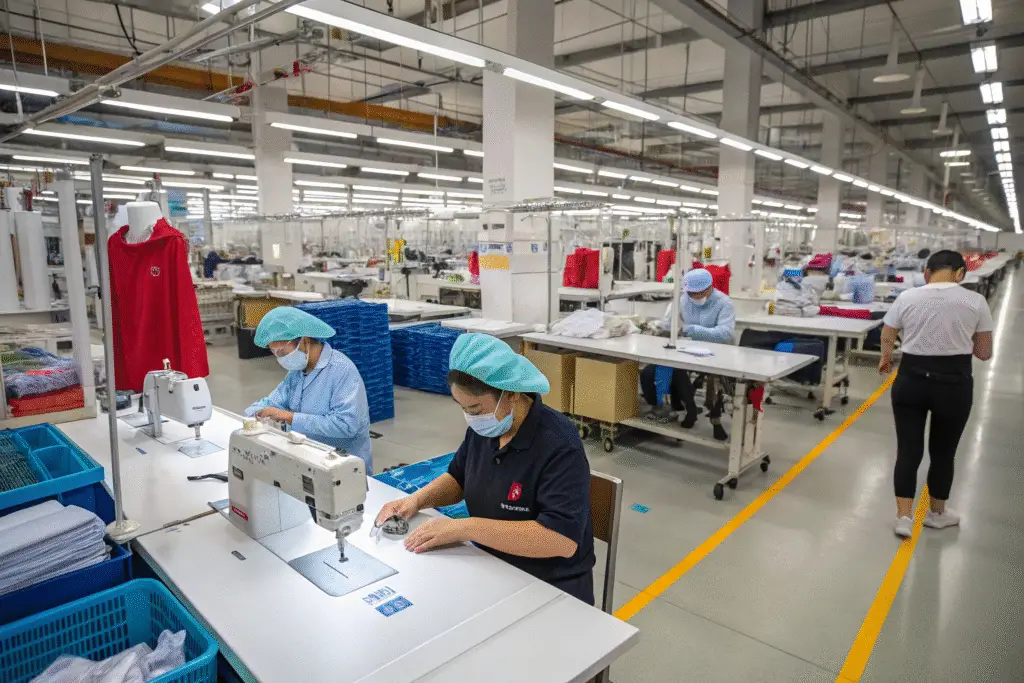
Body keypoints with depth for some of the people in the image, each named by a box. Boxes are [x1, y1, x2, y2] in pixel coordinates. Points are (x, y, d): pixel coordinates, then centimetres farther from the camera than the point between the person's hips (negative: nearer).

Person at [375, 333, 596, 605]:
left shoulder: (559, 445, -25)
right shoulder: (484, 427, -3)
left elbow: (563, 539, -32)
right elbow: (459, 478, 15)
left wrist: (464, 528, -32)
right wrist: (417, 499, -5)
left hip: (552, 589, -6)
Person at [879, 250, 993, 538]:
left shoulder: (907, 298, -4)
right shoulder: (975, 301, -5)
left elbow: (886, 337, 5)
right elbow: (984, 353, 1)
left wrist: (885, 360, 25)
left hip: (910, 381, 0)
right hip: (954, 385, 0)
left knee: (908, 449, 8)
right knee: (943, 452, 14)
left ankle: (904, 516, 7)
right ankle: (937, 513, 32)